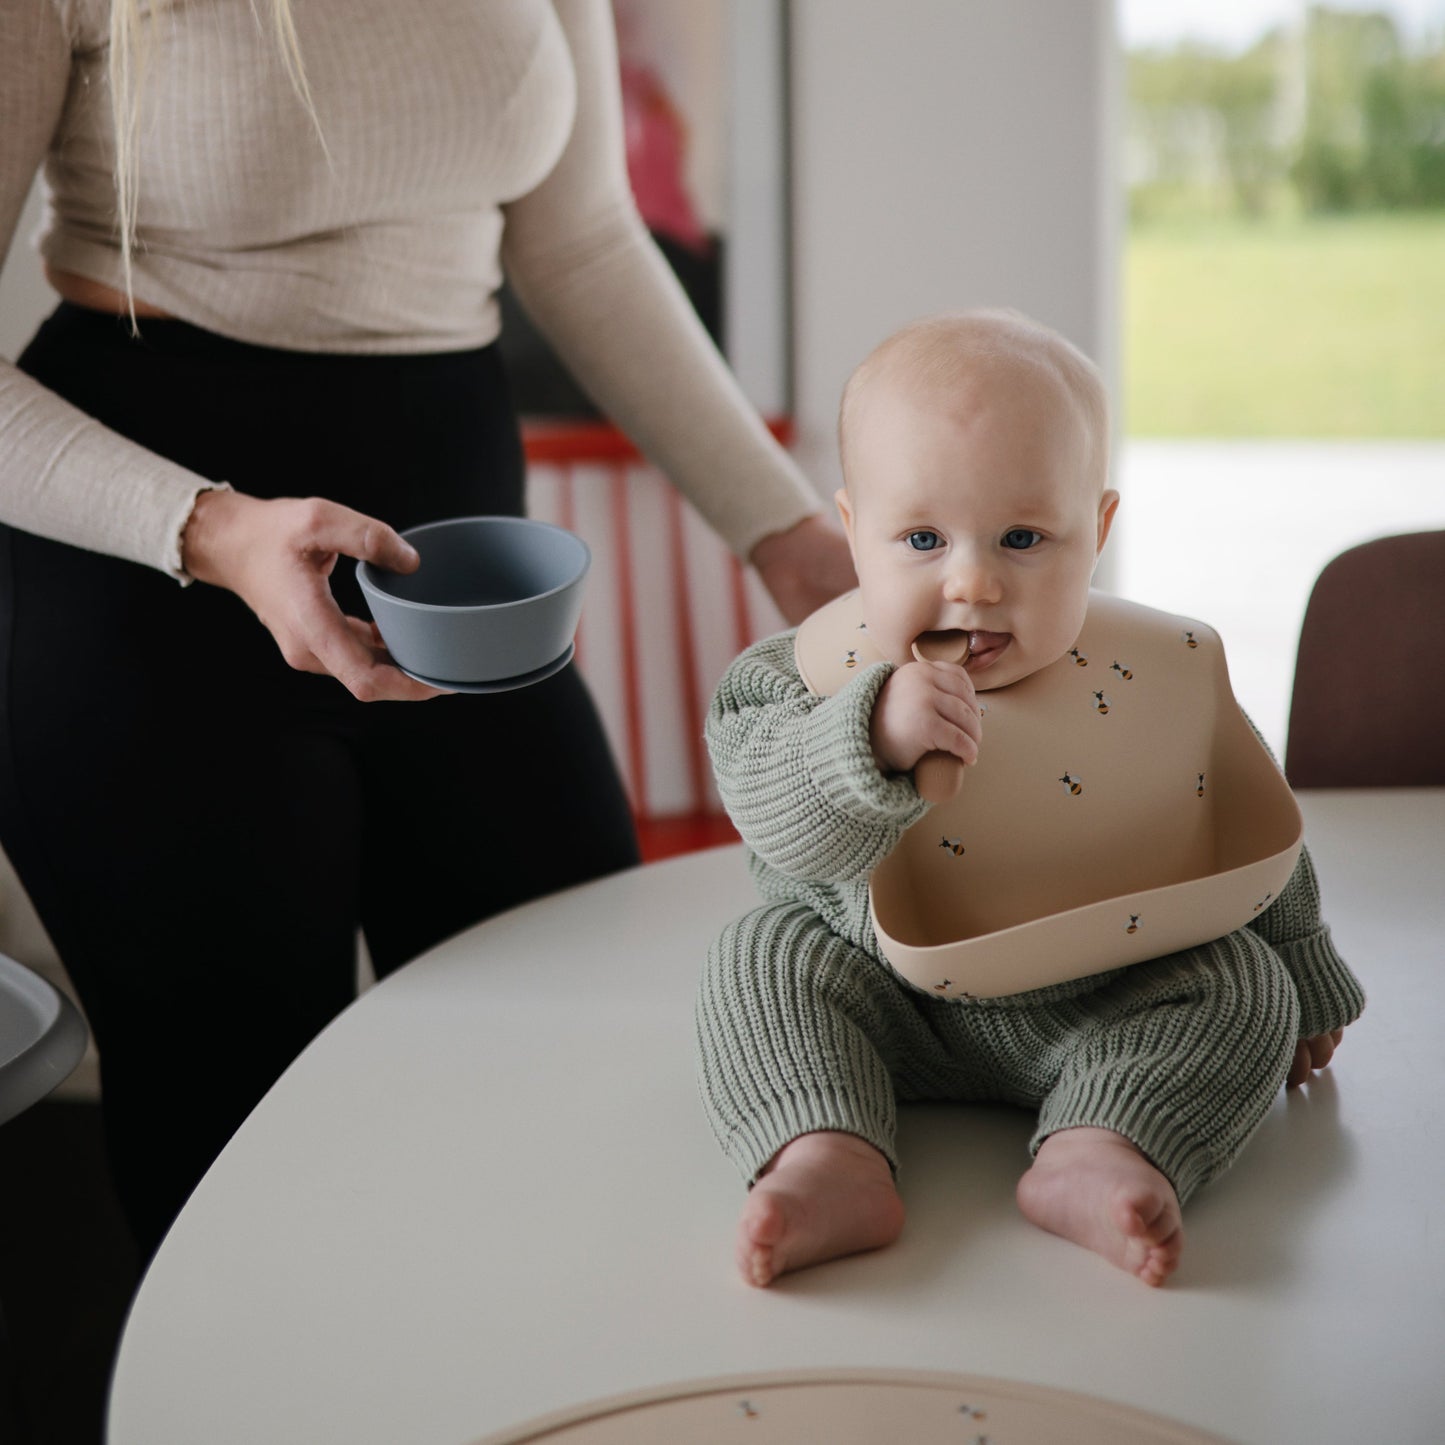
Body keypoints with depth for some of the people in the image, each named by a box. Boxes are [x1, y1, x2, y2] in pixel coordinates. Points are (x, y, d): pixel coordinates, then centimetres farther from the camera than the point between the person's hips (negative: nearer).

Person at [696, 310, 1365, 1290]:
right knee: (759, 959, -18)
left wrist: (1302, 987, 14)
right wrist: (873, 738, -49)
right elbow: (788, 836, -31)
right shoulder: (830, 677, -16)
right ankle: (830, 1163, -32)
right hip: (889, 1015, 0)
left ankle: (1098, 1156, -32)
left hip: (1102, 1016, 1)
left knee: (1241, 983, -18)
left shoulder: (1163, 677, -13)